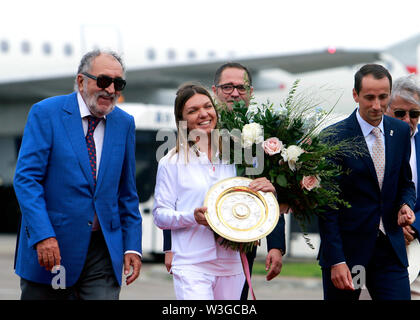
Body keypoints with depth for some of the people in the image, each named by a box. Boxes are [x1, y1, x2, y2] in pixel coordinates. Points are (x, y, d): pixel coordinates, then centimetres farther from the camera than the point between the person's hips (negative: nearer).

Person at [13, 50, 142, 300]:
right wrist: (43, 235, -21)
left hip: (104, 249, 3)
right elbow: (26, 178, -10)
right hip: (51, 244, -3)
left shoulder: (124, 123, 9)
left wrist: (132, 246, 6)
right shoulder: (46, 113, -4)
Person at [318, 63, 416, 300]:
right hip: (347, 249, -3)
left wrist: (406, 205, -5)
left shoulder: (401, 131, 6)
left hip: (390, 250, 4)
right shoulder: (335, 137, -10)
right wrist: (336, 260, -16)